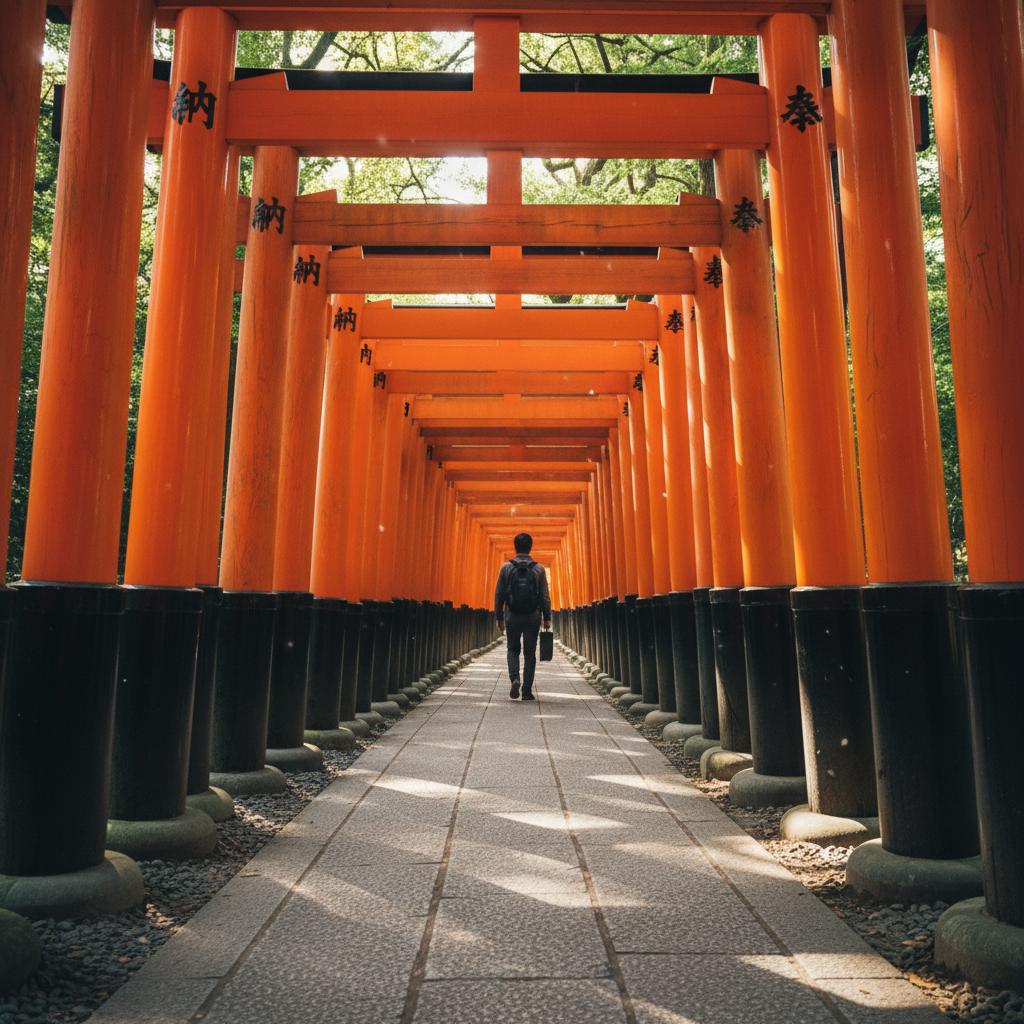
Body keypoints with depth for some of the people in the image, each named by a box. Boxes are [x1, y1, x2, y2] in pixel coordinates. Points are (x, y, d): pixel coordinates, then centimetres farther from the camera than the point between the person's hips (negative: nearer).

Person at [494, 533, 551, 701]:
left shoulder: (506, 567, -1)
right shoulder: (539, 569, -1)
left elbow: (498, 594, 1)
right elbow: (545, 596, 0)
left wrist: (499, 617, 8)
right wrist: (547, 618, 8)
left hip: (512, 616, 0)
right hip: (532, 617, 0)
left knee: (513, 649, 17)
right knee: (530, 654, 8)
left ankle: (514, 678, -7)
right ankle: (527, 691, 7)